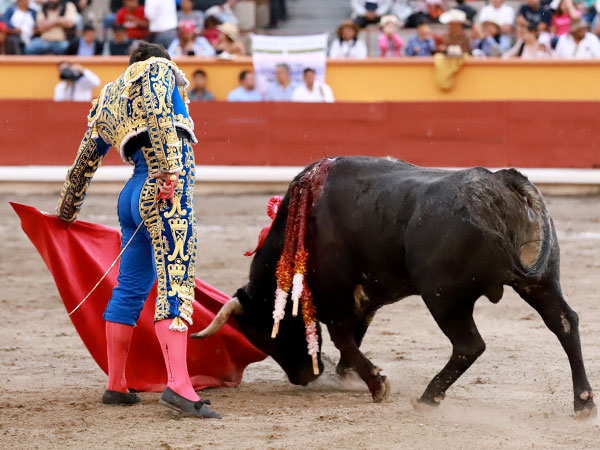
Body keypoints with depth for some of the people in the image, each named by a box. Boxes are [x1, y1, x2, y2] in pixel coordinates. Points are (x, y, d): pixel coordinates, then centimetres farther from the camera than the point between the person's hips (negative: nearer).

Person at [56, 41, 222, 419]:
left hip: (136, 196, 8)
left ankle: (116, 387, 23)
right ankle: (179, 385, -29)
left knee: (131, 288, 16)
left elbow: (84, 162, 33)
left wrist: (67, 211, 45)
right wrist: (169, 170, -24)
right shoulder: (159, 69, 7)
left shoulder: (109, 97, 27)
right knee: (176, 282, -17)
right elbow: (157, 112, -15)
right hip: (167, 190, -8)